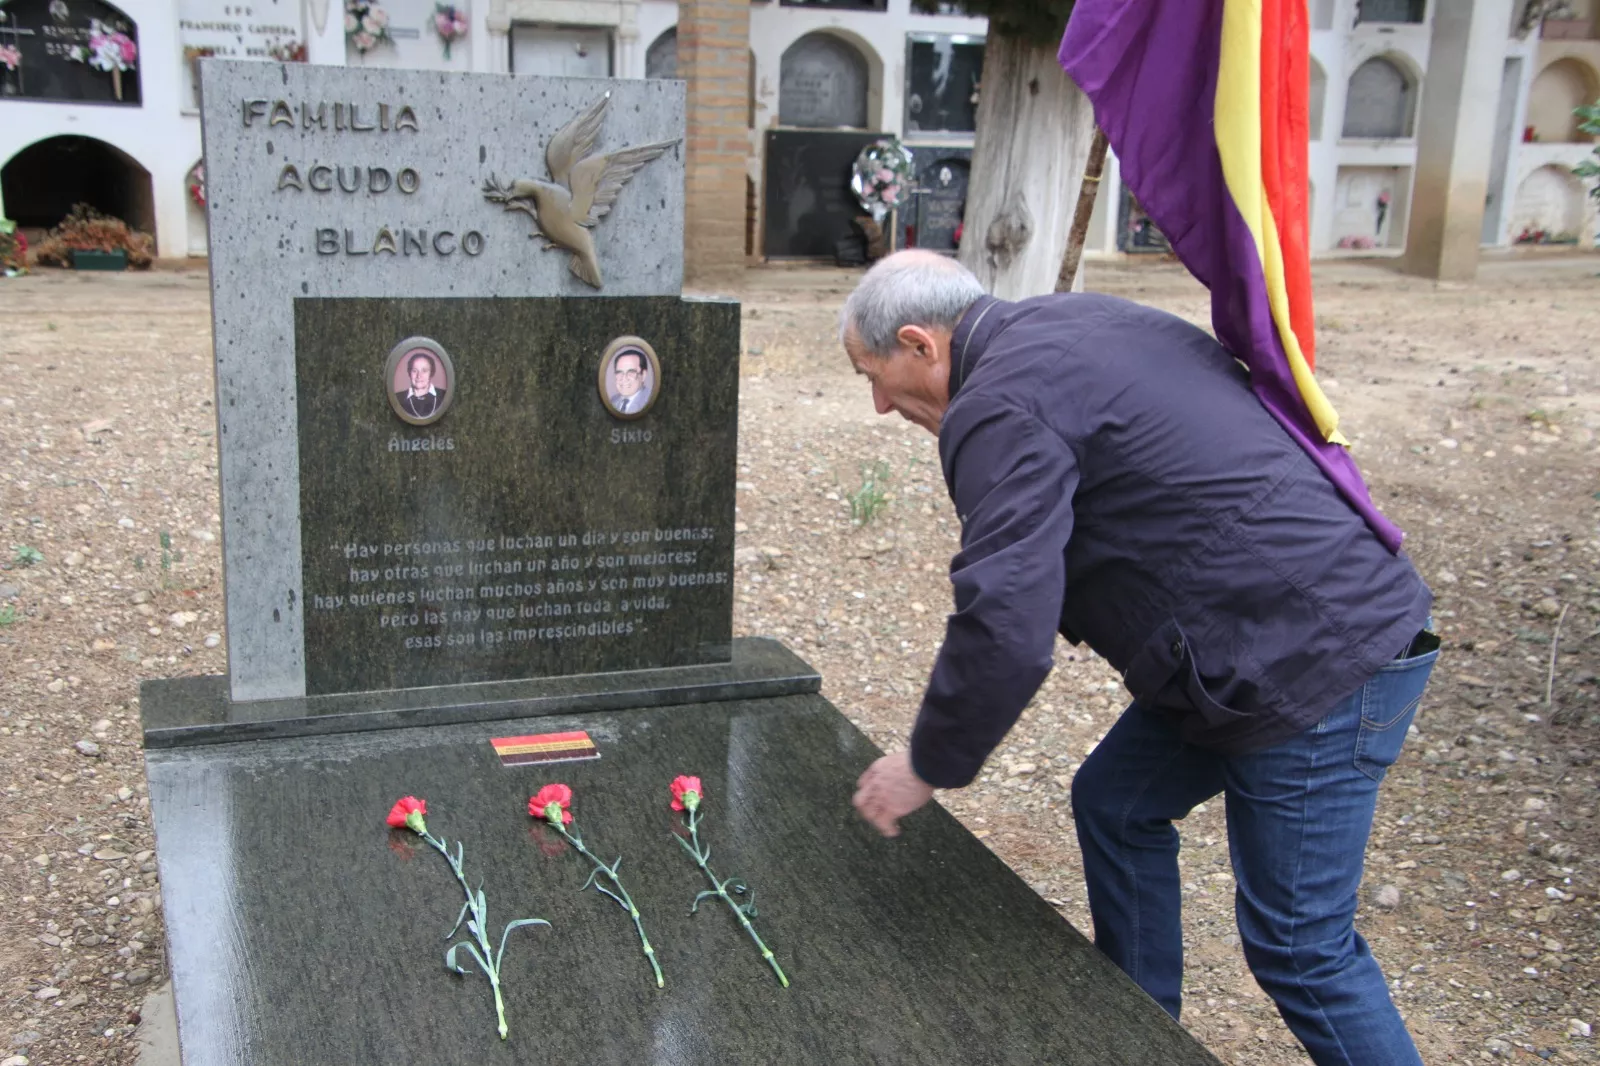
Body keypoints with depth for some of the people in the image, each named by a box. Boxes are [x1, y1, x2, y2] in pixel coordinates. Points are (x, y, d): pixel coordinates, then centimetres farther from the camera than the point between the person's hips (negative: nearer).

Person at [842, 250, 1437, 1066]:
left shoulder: (1000, 409, -17)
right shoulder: (1067, 325, 13)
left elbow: (1005, 632, -25)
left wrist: (928, 767, -9)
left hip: (1321, 665, -10)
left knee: (1298, 944, 0)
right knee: (1115, 806, 19)